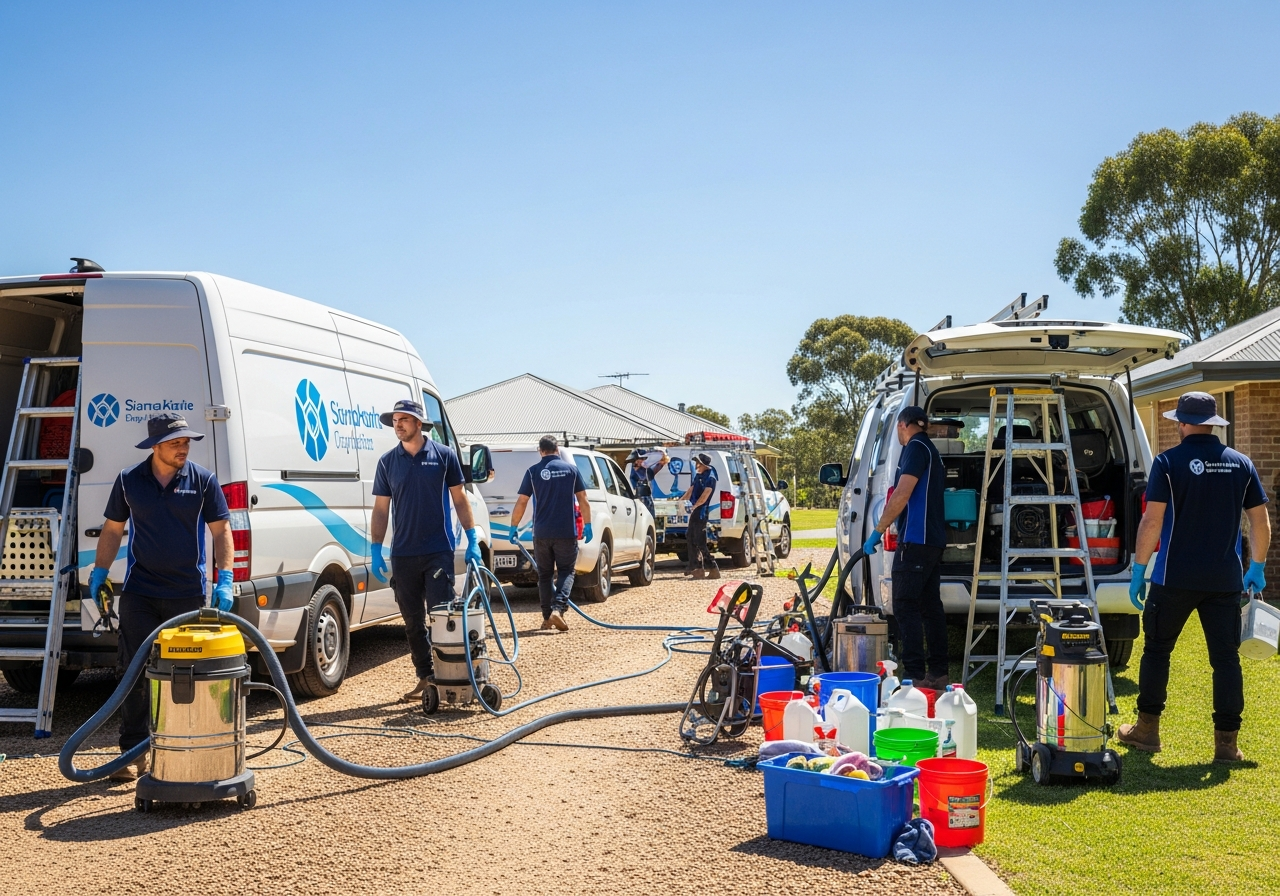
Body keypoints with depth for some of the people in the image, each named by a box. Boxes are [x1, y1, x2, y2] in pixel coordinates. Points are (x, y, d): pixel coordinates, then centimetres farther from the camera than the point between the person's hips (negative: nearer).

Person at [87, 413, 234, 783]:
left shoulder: (203, 480, -2)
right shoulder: (129, 480, 2)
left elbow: (221, 531, -1)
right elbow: (112, 530, 10)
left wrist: (224, 580, -11)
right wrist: (99, 573, 1)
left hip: (188, 592, -1)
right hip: (139, 593, 1)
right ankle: (134, 752, 7)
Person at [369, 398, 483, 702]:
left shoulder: (444, 455, 1)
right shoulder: (387, 462, 6)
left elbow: (460, 500, 4)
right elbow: (381, 509, 8)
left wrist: (472, 541, -1)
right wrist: (376, 551, 2)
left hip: (439, 551, -3)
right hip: (403, 555, 3)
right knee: (413, 621, 8)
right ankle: (425, 677, 18)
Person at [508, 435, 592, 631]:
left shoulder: (533, 471, 0)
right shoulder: (571, 469, 2)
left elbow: (521, 502, -1)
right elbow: (583, 500, 2)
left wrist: (514, 526, 8)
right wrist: (587, 525, 10)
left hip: (542, 532, 1)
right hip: (566, 532, -1)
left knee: (545, 574, 13)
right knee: (566, 572, 6)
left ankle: (547, 617, 10)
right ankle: (558, 609, -15)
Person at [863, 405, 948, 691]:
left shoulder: (916, 448, -9)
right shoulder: (932, 451, 20)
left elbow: (902, 495, -18)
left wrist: (877, 531, -15)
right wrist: (886, 525, 29)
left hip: (915, 541, -10)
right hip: (934, 541, 10)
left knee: (906, 607, -10)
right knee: (931, 607, 11)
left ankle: (914, 675, -13)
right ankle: (937, 673, 14)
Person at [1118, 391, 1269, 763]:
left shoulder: (1169, 462, -7)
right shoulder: (1240, 464, 4)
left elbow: (1152, 521, -11)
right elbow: (1261, 521, 7)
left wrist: (1139, 568, -3)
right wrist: (1257, 567, 18)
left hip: (1175, 576, -3)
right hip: (1225, 579, 3)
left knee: (1157, 650, 11)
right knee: (1226, 658, 7)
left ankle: (1147, 729, 17)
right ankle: (1227, 741, 7)